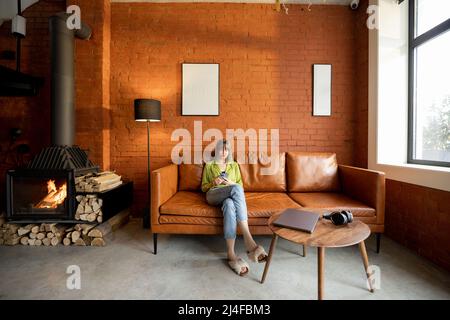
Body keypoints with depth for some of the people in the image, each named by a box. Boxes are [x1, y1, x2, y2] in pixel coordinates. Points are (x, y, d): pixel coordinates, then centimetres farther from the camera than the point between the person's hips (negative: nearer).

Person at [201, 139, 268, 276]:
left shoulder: (234, 165, 26)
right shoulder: (209, 165, 22)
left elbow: (240, 185, 20)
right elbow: (203, 187, 18)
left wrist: (231, 183, -4)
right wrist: (213, 183, -5)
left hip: (231, 197, 2)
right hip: (213, 196, -2)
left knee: (229, 204, -41)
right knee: (236, 189, -38)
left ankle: (231, 254, -48)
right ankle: (249, 240, -46)